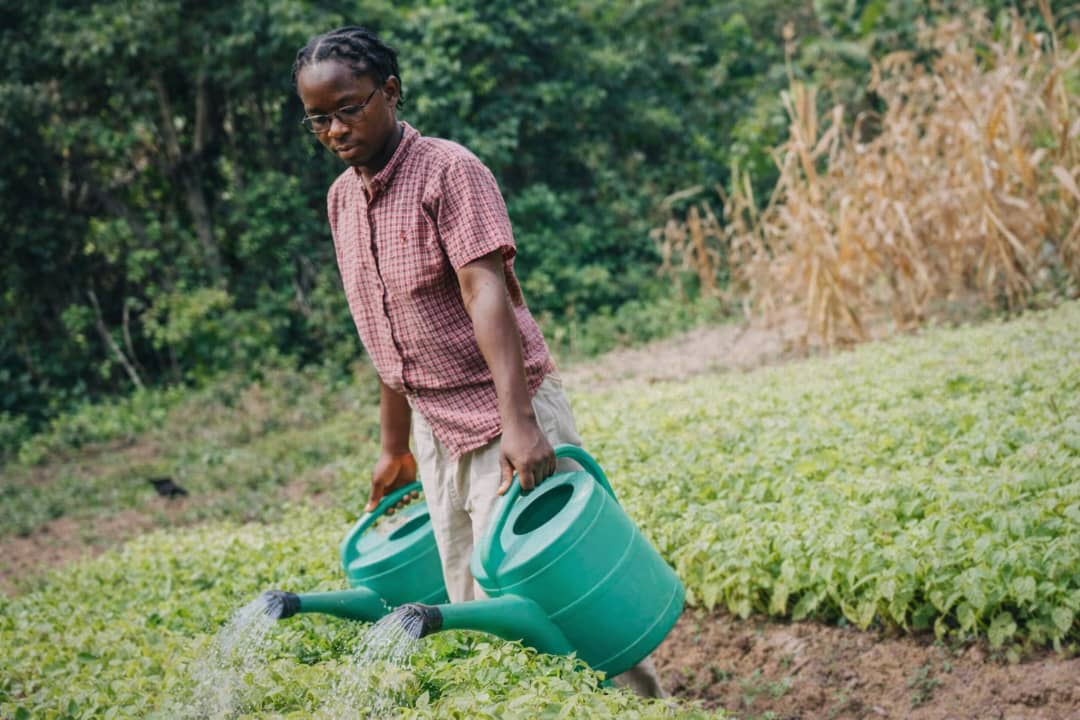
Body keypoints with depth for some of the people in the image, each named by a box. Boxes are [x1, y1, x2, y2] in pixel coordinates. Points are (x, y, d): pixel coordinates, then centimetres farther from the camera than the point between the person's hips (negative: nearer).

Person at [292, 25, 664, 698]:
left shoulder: (449, 170, -13)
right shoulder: (342, 198, 9)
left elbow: (488, 294, -24)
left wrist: (516, 422, -34)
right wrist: (396, 448, 17)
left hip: (501, 418, -7)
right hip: (435, 429, 7)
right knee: (472, 608, 7)